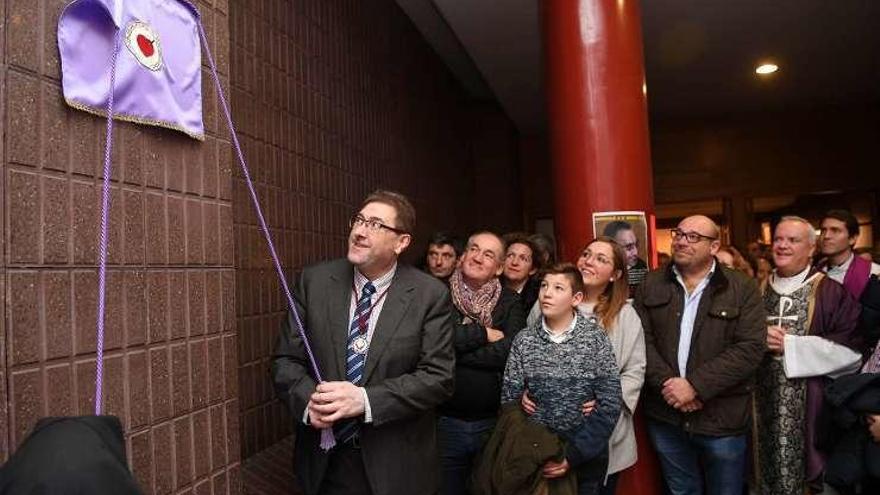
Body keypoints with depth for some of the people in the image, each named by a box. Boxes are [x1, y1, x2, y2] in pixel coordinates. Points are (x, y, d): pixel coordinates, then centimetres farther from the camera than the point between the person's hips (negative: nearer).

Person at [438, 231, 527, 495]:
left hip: (493, 422, 1)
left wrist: (455, 350, -14)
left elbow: (511, 352, -14)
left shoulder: (510, 302, 1)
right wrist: (482, 333, -14)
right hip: (445, 420, 0)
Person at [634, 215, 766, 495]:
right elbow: (642, 340, -2)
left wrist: (695, 385, -19)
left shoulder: (742, 289, -4)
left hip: (721, 419, -2)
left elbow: (751, 347, -13)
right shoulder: (651, 286, 4)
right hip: (665, 416, 2)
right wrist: (666, 383, -17)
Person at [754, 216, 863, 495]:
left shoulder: (831, 292, -4)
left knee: (805, 472, 4)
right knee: (768, 471, 11)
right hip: (766, 401, 4)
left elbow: (851, 351, -11)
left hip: (810, 403, -4)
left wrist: (789, 344, -15)